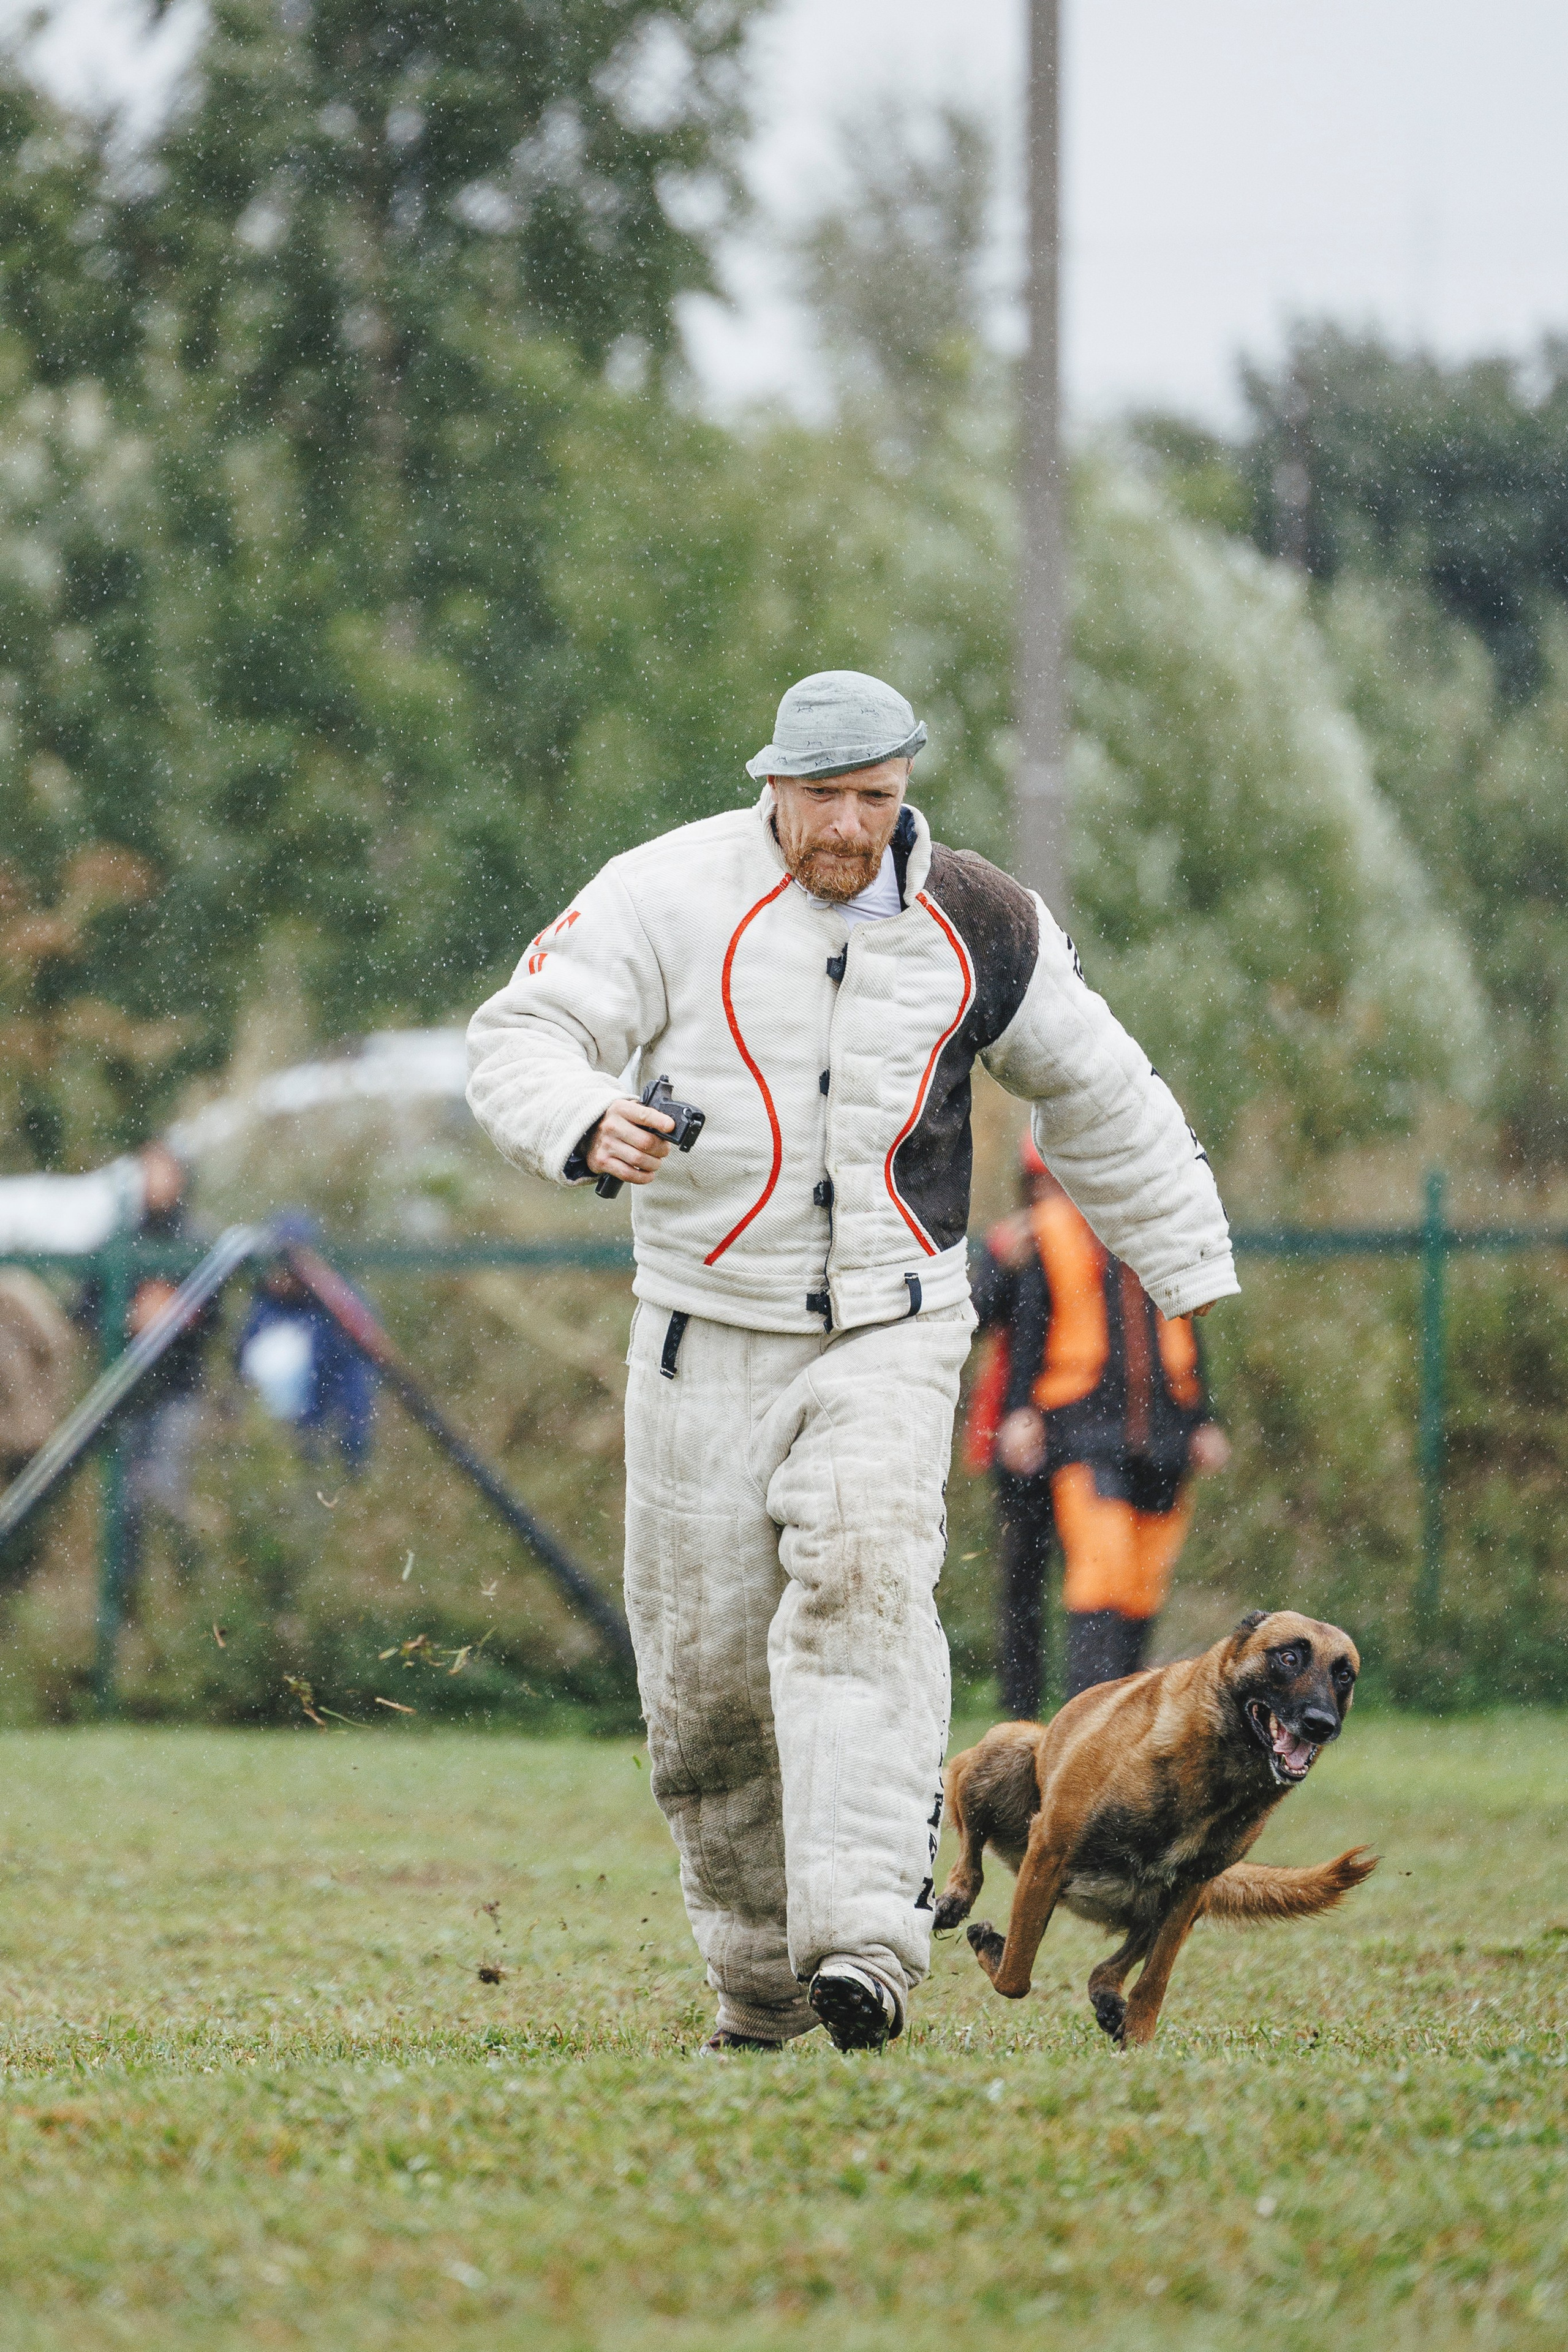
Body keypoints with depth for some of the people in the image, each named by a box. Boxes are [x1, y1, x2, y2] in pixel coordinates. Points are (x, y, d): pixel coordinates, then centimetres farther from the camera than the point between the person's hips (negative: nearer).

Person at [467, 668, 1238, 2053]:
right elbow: (521, 1034, -9)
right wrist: (586, 1122, -31)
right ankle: (758, 1985, 17)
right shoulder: (675, 892, -4)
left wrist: (1195, 1275, 19)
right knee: (704, 1670, 0)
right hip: (707, 1329, 0)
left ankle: (865, 1939, -33)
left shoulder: (976, 925, 3)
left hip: (891, 1331, 0)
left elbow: (1101, 1097, 16)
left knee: (861, 1578, -25)